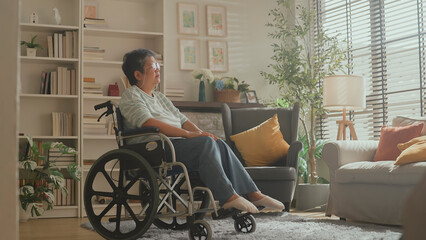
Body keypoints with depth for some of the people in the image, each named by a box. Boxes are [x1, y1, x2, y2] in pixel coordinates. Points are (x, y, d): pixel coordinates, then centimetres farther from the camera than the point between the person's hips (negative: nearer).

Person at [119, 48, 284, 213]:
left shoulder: (159, 96, 27)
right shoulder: (130, 96, -1)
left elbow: (181, 119, 21)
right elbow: (149, 124, -18)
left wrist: (200, 133, 0)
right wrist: (188, 134, -22)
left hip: (176, 143, 8)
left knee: (218, 144, -12)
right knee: (205, 143, -26)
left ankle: (252, 194, -15)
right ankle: (227, 197, -30)